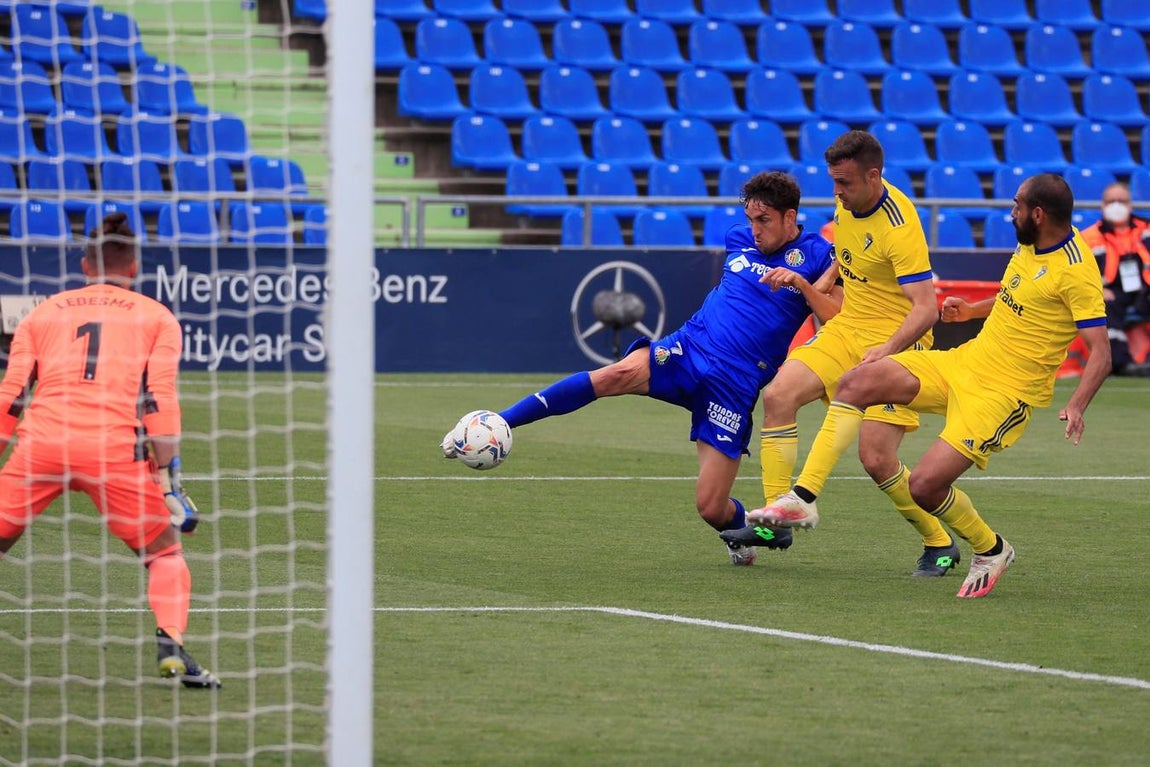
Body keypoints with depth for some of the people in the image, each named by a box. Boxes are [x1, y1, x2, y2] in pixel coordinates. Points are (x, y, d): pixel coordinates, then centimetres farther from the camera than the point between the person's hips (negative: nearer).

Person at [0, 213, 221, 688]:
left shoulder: (44, 312, 22)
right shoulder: (157, 317, 16)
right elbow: (160, 399, 4)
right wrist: (167, 473, 4)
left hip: (41, 443, 1)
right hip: (115, 448, -1)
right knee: (166, 552, 15)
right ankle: (170, 649, -2)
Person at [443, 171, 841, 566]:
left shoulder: (815, 255, 0)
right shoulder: (738, 239, 14)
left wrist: (802, 284, -20)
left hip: (733, 386, -3)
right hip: (686, 348, 3)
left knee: (711, 509, -8)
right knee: (619, 374, -31)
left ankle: (743, 526, 32)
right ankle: (494, 425, -38)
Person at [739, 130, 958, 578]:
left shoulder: (900, 227, -22)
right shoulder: (846, 205, 2)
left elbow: (926, 309, -27)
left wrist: (887, 350, -39)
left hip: (894, 344, -7)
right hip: (846, 329, 7)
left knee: (876, 459, -14)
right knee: (778, 394, -15)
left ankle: (939, 545, 6)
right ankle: (783, 506, -13)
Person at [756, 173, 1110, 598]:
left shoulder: (1076, 271, -19)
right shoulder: (1028, 245, 7)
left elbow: (1100, 352, -22)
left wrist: (1076, 405, -36)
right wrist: (972, 310, 16)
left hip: (1006, 392, -8)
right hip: (965, 360, 8)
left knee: (925, 485, -17)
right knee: (858, 382, -9)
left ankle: (991, 550, 13)